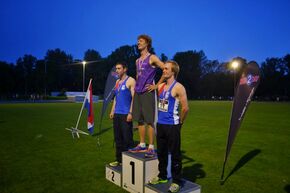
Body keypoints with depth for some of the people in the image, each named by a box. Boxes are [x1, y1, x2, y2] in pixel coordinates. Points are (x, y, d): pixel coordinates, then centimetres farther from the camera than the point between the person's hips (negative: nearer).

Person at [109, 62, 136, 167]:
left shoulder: (130, 81, -5)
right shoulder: (117, 82, 18)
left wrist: (130, 113, -18)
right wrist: (112, 111, 15)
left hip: (126, 114, -7)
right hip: (117, 114, 8)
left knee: (127, 139, -3)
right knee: (118, 138, 12)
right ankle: (119, 159, 23)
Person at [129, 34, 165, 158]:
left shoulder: (152, 58, -4)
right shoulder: (137, 61, 19)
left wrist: (157, 85, -12)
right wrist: (136, 87, 16)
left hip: (148, 92, -7)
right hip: (138, 92, 8)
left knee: (150, 121, -5)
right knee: (140, 120, 9)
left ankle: (151, 148, 1)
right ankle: (142, 145, 19)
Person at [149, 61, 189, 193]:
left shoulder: (178, 88, -11)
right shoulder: (160, 86, 10)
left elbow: (185, 108, -12)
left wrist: (180, 122, -1)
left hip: (172, 126, -7)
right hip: (160, 124, 7)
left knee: (175, 154, 3)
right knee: (161, 152, 16)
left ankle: (176, 181, 16)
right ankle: (162, 176, 33)